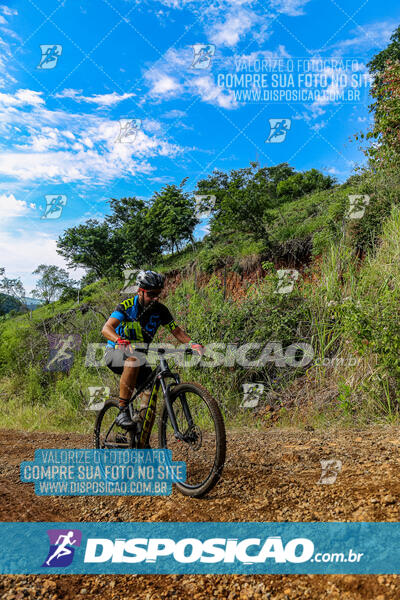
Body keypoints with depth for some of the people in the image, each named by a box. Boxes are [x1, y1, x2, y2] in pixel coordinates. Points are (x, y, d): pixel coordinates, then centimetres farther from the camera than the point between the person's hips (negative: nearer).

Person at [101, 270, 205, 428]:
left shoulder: (160, 310, -5)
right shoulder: (127, 305, -18)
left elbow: (177, 330, -1)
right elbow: (106, 328, -30)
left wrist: (192, 344, -21)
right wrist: (120, 341, -51)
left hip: (139, 355, 5)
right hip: (115, 352, -5)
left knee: (150, 390, -16)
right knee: (134, 358, -38)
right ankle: (122, 411, -32)